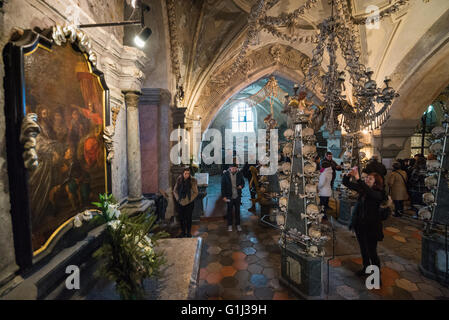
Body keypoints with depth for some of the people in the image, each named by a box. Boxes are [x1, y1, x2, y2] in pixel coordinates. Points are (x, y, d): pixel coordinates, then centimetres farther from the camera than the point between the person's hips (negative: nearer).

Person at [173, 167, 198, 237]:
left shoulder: (192, 181, -8)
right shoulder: (179, 180, 0)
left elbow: (195, 192, -4)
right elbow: (174, 190, 8)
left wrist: (189, 200, -9)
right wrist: (177, 198, -2)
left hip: (189, 203, -2)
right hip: (180, 203, 3)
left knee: (188, 218, 5)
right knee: (181, 218, 10)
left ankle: (188, 233, 22)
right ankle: (183, 232, 29)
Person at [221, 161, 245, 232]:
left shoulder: (239, 174, -3)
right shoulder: (225, 175, -10)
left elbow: (243, 182, 9)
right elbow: (223, 186, -6)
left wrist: (241, 186, -14)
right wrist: (224, 196, -9)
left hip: (237, 196, 2)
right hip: (229, 196, -2)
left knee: (237, 210, 13)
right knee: (229, 211, 10)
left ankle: (238, 224, 29)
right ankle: (230, 225, 26)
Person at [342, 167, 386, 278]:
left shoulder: (379, 193, -16)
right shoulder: (362, 189, -1)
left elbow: (369, 192, -39)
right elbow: (346, 183, 0)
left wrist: (357, 178, -43)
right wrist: (349, 174, -18)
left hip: (371, 226, -6)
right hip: (359, 224, 6)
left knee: (372, 252, 5)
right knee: (363, 249, 23)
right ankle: (366, 267, 44)